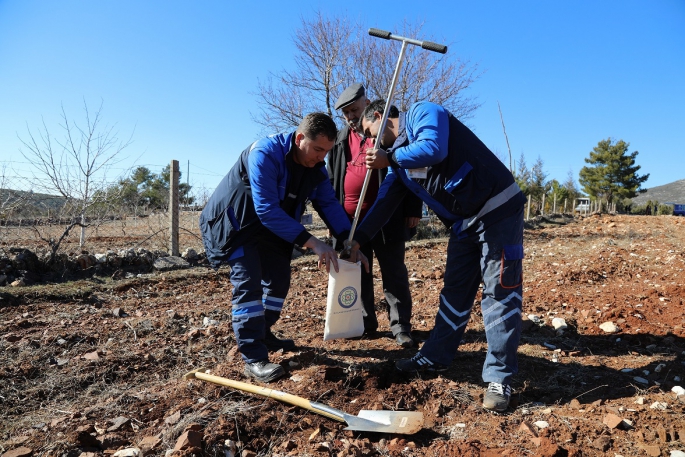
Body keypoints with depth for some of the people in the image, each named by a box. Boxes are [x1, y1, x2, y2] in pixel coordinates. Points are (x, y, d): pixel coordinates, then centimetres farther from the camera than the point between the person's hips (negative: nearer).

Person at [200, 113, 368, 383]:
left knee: (279, 280, 9)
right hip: (235, 224, -7)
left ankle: (262, 334, 28)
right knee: (248, 282, -18)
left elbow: (329, 203, -8)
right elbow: (267, 209, -37)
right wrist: (311, 242, -41)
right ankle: (253, 358, -13)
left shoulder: (315, 168, -8)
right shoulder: (265, 154, -32)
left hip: (271, 228, 8)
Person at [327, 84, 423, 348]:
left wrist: (413, 209, -7)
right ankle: (365, 323, 24)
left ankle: (401, 327, 13)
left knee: (394, 275, 3)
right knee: (358, 275, 11)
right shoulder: (340, 140, 15)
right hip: (350, 220, 5)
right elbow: (331, 179, 18)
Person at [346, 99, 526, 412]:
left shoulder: (423, 112, -7)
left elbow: (434, 149, -27)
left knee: (500, 293, -4)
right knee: (455, 292, 13)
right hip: (463, 223, 8)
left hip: (498, 208, -8)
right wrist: (357, 240, 13)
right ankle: (435, 357, 24)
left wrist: (388, 159, -13)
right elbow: (384, 203, 15)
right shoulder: (397, 158, 14)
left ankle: (499, 378, 4)